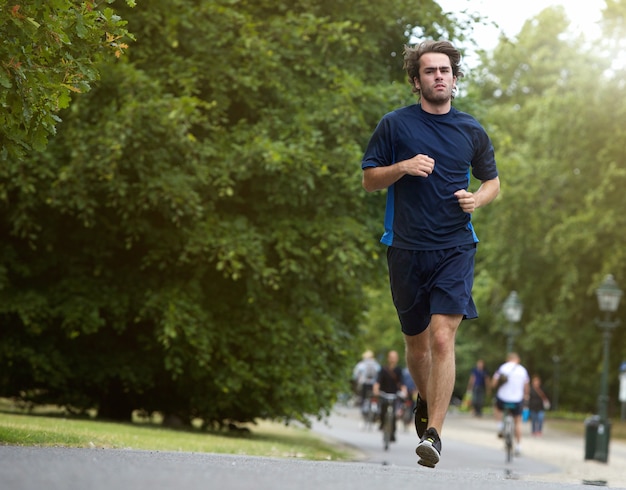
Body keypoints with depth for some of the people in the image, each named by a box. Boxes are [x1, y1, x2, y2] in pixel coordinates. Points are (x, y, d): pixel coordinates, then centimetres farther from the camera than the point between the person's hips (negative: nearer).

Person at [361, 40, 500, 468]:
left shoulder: (472, 131, 9)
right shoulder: (394, 125, 4)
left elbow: (493, 181, 20)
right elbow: (369, 180, 7)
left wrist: (478, 199, -3)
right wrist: (403, 167, -12)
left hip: (455, 247, -1)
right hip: (406, 250, 1)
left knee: (442, 337, -17)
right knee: (417, 343, 12)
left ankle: (433, 433, -19)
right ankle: (426, 402, 42)